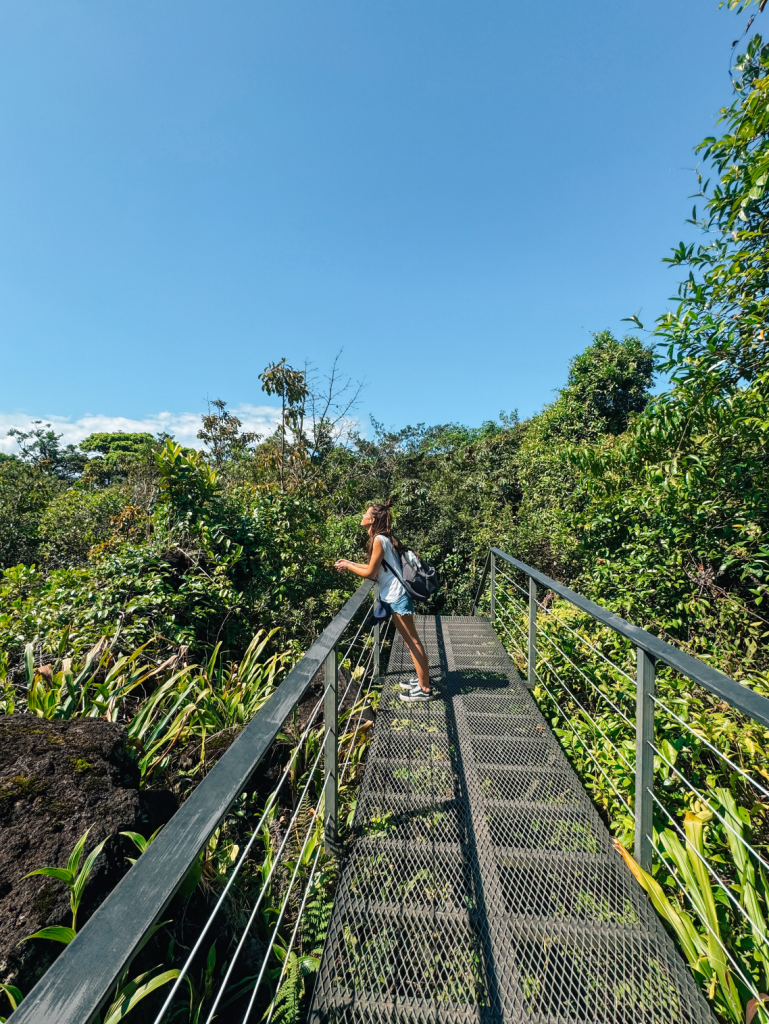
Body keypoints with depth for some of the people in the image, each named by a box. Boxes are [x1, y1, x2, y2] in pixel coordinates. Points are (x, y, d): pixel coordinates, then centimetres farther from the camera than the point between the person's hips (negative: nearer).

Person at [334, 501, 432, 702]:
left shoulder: (379, 540, -18)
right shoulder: (382, 538, 11)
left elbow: (370, 573, -15)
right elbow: (374, 567, 15)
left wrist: (347, 566, -2)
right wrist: (349, 562, 17)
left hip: (397, 597, -10)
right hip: (396, 596, 10)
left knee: (412, 641, -1)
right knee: (410, 640, 18)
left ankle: (424, 689, 10)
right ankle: (421, 678, 31)